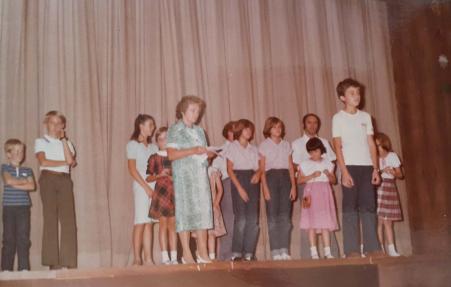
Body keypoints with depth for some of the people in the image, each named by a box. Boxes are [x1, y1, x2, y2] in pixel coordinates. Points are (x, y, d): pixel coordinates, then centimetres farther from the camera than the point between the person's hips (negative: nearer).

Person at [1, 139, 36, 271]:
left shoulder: (27, 170, 12)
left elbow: (32, 186, -3)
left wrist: (15, 184, -9)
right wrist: (24, 181, -3)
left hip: (24, 207, 2)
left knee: (23, 239, -1)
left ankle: (23, 267, 2)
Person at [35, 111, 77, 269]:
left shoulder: (67, 143, 19)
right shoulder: (41, 141, 9)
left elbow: (71, 161, -1)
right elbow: (43, 162, -8)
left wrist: (63, 140, 2)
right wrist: (64, 163, -1)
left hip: (65, 180, 3)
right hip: (48, 179, -3)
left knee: (68, 219, -7)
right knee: (51, 219, -7)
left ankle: (69, 260, -7)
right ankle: (53, 261, -5)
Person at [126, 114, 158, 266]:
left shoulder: (153, 147, 19)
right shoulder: (133, 144, 3)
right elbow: (132, 169, -5)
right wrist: (146, 186, -11)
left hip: (154, 187, 5)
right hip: (141, 187, -5)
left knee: (149, 223, 2)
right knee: (140, 223, -8)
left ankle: (148, 259, 2)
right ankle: (137, 259, -4)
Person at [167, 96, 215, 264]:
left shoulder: (199, 131, 20)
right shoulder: (175, 130, 0)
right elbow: (171, 155, -11)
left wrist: (208, 153, 0)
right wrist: (192, 151, -18)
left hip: (201, 175, 6)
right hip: (184, 176, -6)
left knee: (203, 212, 2)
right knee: (185, 212, -6)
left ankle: (203, 254, 4)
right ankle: (187, 255, -2)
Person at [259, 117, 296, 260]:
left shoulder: (286, 145, 15)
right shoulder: (264, 145, 5)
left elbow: (291, 167, 12)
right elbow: (262, 169, 0)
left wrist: (293, 186, 4)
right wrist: (265, 188, -10)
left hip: (285, 177, 3)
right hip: (271, 177, -3)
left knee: (286, 215, -1)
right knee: (273, 216, -5)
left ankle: (284, 250, 2)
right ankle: (275, 251, -2)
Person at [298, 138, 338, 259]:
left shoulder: (328, 163, 12)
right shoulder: (305, 164, 4)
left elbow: (333, 180, 12)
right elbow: (300, 180, -2)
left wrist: (328, 174, -8)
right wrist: (312, 176, -13)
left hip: (325, 194, 2)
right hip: (311, 194, -2)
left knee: (326, 223, 0)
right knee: (312, 223, -6)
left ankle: (327, 251, 2)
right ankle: (314, 252, -3)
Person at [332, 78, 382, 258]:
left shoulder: (365, 117, 13)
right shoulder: (338, 118, 2)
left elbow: (371, 144, 11)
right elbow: (338, 147, -4)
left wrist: (375, 168, 3)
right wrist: (344, 172, -12)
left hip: (367, 166, 4)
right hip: (350, 167, -4)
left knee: (368, 206, 4)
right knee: (350, 207, -3)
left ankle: (372, 247, 8)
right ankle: (352, 249, -1)